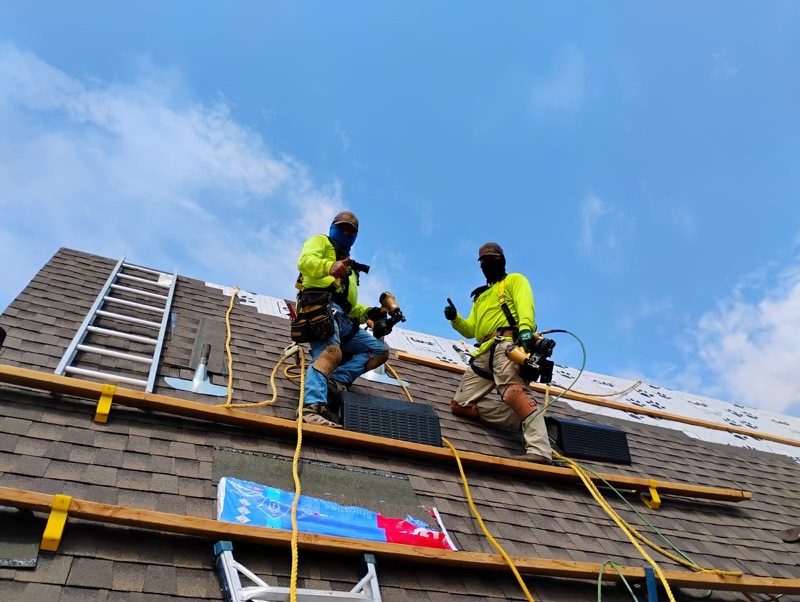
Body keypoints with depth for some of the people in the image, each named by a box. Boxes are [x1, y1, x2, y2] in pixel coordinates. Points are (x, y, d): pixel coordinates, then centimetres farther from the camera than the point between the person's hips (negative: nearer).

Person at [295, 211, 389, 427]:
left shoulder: (350, 267, 40)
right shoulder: (320, 242, 19)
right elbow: (305, 261, -7)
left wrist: (368, 312, 12)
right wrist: (330, 267, -29)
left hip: (343, 319, 8)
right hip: (322, 306, -8)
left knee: (380, 351, 0)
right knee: (331, 352, -34)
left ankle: (337, 380, -17)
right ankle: (313, 406, -53)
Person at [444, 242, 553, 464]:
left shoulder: (514, 280, 17)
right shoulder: (480, 297, 37)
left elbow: (525, 303, -5)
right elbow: (471, 330, 30)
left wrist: (526, 327, -28)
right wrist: (455, 319, 8)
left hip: (508, 343, -8)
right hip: (484, 353, 8)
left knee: (512, 391, -35)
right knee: (460, 404, -2)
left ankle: (539, 451, -47)